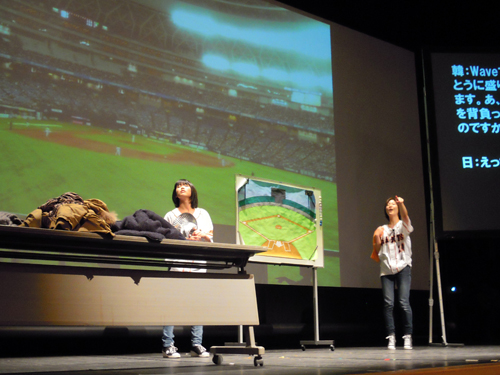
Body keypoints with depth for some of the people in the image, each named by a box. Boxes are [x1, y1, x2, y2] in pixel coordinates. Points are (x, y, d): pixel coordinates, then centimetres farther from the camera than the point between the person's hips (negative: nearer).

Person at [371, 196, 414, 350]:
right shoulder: (381, 230, 17)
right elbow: (376, 253, 15)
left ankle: (408, 337, -4)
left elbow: (405, 215, -16)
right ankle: (391, 337, -4)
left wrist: (401, 204, -37)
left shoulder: (403, 225, 9)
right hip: (386, 270, 3)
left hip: (403, 268, -2)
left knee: (404, 303, -11)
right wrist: (377, 241, -4)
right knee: (388, 304, -7)